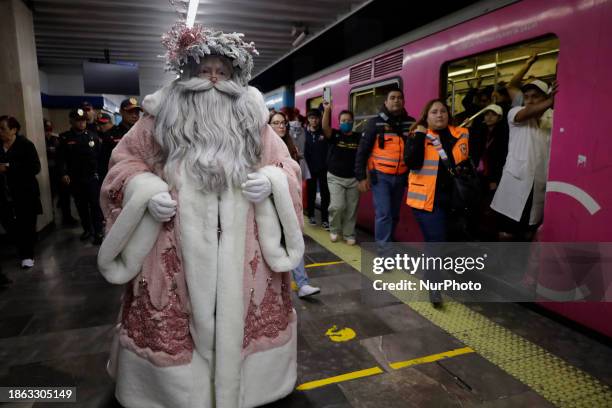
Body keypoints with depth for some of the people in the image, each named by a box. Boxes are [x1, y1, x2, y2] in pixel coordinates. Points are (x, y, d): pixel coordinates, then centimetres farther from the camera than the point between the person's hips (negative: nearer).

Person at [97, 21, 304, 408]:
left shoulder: (255, 119, 8)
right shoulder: (162, 115, 5)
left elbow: (287, 168, 11)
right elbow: (125, 162, 9)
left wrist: (270, 181, -11)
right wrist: (146, 192, -10)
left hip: (241, 243, 1)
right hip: (177, 242, -1)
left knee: (240, 315, 11)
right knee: (174, 320, 8)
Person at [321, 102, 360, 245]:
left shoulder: (359, 137, 3)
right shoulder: (335, 135, -1)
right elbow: (325, 127, -22)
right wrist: (327, 110, -34)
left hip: (353, 178, 2)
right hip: (335, 177, -2)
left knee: (351, 209, 6)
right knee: (337, 206, -12)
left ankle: (349, 234, 22)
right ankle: (334, 230, 14)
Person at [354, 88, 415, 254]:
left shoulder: (411, 123, 5)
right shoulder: (376, 122, -4)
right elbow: (362, 150, -5)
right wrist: (361, 176, -9)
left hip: (401, 177, 4)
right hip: (380, 176, -4)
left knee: (394, 214, 12)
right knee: (383, 214, -9)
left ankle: (386, 246, 28)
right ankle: (385, 252, -3)